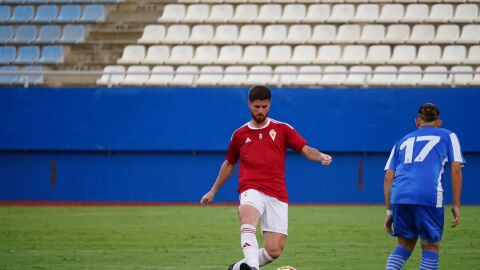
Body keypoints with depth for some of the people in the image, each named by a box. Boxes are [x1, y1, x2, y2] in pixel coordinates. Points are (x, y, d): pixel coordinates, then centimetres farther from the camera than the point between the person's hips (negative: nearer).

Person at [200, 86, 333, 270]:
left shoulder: (282, 129, 11)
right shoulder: (240, 134, 15)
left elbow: (306, 150, 1)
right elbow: (229, 165, 29)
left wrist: (321, 156, -21)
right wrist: (213, 191, 34)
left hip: (277, 196, 1)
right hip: (252, 190, -1)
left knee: (274, 251, -6)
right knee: (248, 219, -37)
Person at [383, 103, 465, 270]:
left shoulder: (403, 141, 28)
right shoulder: (447, 136, 20)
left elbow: (388, 177, 20)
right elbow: (456, 169, 8)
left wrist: (389, 211, 22)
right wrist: (456, 205, 9)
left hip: (399, 195, 3)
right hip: (429, 196, -3)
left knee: (405, 244, 18)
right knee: (431, 247, 9)